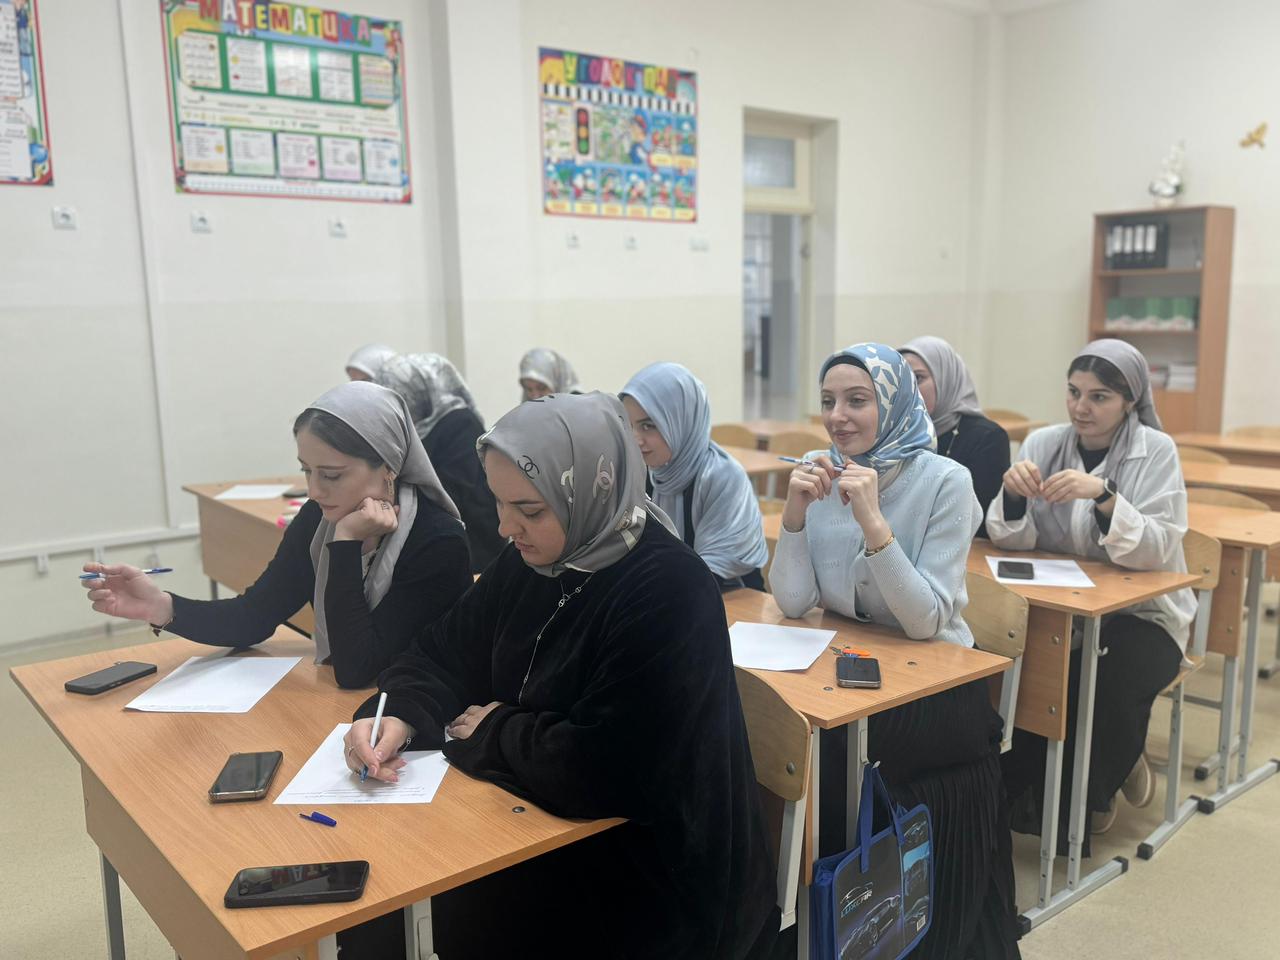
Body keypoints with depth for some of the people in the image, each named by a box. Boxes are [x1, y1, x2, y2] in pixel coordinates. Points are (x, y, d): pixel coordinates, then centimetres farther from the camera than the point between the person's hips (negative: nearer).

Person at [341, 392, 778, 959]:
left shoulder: (668, 593, -27)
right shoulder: (532, 559, -3)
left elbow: (598, 768, -32)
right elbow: (446, 654, 5)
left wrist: (493, 732, -16)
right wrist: (398, 716, -15)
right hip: (551, 830, 7)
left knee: (455, 913, -10)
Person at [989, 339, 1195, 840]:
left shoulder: (1156, 451, -9)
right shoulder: (1044, 443, 0)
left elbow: (1153, 552, -20)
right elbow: (1013, 540, -5)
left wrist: (1103, 495, -35)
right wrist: (1012, 490, -26)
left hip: (1142, 612, -2)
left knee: (1108, 682, -30)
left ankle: (1087, 795, 4)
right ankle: (1024, 789, 1)